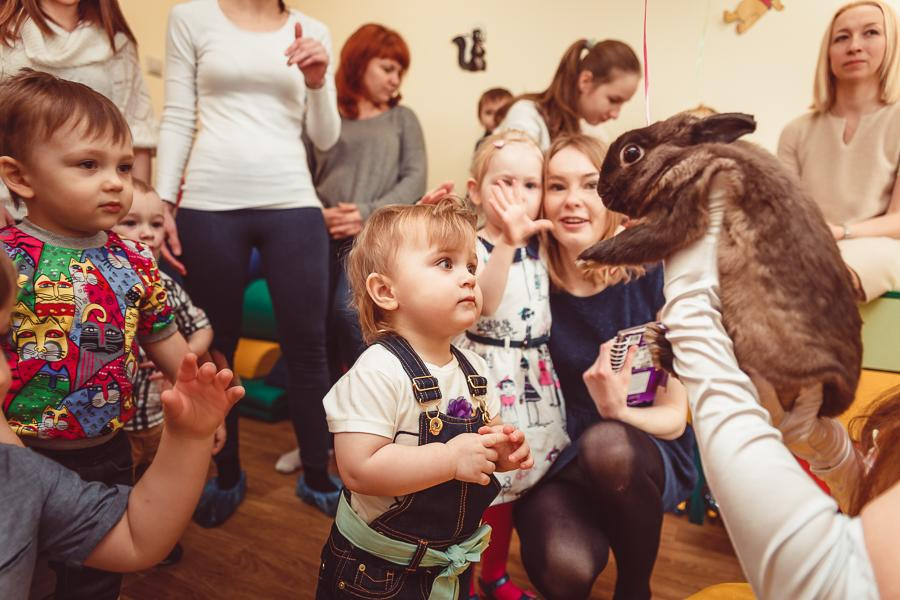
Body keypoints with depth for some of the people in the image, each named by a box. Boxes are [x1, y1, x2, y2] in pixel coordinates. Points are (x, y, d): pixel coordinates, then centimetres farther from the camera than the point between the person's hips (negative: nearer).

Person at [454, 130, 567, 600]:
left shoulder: (537, 248, 7)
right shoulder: (473, 248, -14)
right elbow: (482, 304, -31)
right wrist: (508, 241, -44)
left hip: (531, 379, 7)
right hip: (484, 379, -6)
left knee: (507, 485, 19)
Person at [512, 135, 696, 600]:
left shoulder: (650, 277, -9)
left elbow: (675, 416, -6)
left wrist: (618, 411, -28)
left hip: (645, 460, 1)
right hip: (554, 464, -1)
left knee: (606, 443, -34)